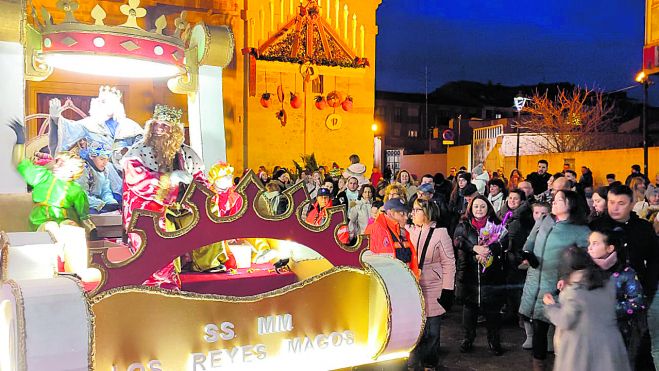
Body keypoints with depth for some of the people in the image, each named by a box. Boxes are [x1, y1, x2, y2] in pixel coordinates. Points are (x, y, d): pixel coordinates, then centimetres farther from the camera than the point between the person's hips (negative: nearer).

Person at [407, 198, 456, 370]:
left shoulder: (440, 233, -7)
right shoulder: (409, 231, 4)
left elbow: (449, 264, -7)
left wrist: (447, 291, -9)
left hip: (433, 291, -3)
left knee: (431, 332, 7)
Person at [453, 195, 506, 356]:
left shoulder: (496, 225, 5)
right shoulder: (463, 225, 6)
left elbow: (502, 243, -8)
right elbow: (457, 241, -12)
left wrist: (488, 250, -27)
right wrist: (475, 248, -27)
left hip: (491, 272, 0)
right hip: (468, 272, 1)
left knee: (492, 307, 4)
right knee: (469, 305, 9)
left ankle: (494, 340, 20)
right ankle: (468, 338, 25)